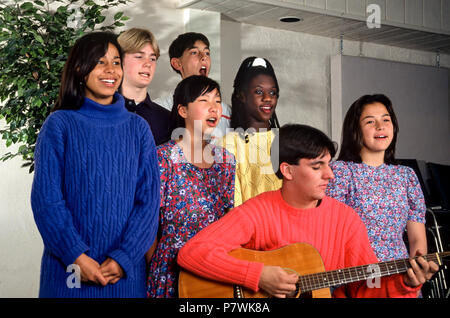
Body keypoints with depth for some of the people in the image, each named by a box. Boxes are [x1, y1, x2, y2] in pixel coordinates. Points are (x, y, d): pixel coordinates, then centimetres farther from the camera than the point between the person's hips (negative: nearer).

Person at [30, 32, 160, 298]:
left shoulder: (138, 128, 4)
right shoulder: (59, 124, -2)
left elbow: (149, 198, 0)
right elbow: (46, 198, -6)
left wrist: (124, 257, -11)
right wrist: (77, 256, -15)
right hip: (70, 267, -1)